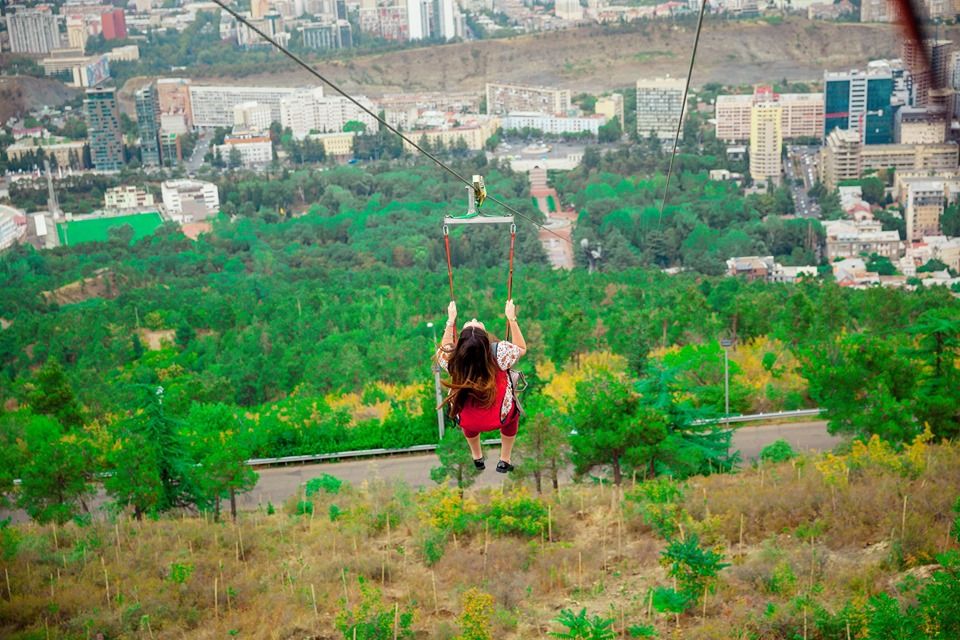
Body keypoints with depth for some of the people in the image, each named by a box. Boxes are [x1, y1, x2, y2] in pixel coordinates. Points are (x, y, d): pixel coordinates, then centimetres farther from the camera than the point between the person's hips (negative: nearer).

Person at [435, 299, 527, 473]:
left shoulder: (451, 357, -25)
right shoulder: (500, 351, -30)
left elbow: (442, 350, 3)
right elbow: (522, 348, -5)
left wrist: (451, 321, 7)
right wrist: (511, 318, -1)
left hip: (466, 421, 1)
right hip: (500, 418, -1)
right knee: (512, 409, 34)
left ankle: (477, 458, 51)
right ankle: (504, 461, 40)